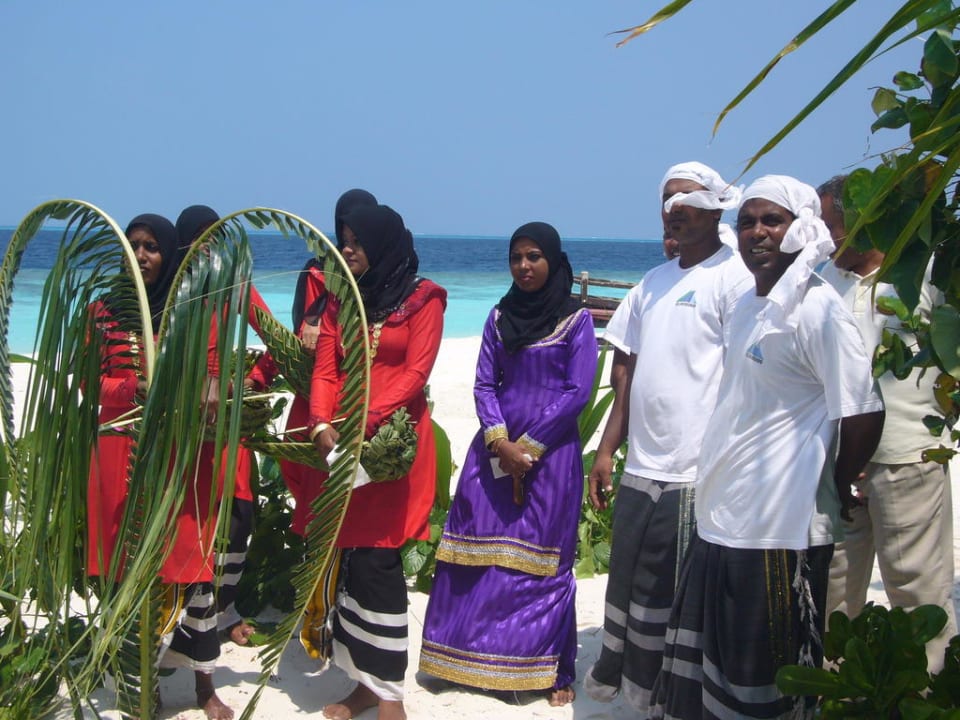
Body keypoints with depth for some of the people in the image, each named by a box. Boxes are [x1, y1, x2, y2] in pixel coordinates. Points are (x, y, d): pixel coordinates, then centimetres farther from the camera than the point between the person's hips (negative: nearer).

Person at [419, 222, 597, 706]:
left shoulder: (576, 320, -1)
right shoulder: (500, 317, 9)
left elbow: (577, 392, -8)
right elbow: (483, 384, 5)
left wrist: (527, 446, -11)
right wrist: (499, 442, -11)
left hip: (550, 452, -3)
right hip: (494, 448, 4)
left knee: (542, 559, 1)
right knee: (478, 549, 5)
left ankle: (551, 670, 12)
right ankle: (470, 657, 18)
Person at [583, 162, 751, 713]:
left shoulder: (735, 277, -7)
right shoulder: (654, 282, 15)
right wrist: (607, 449, 13)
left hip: (694, 476, -7)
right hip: (641, 467, 7)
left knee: (666, 591, 2)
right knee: (627, 579, 17)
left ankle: (649, 692, 18)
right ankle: (612, 676, 33)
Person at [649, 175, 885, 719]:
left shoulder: (817, 308, -15)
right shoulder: (750, 304, 13)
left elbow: (864, 414, -18)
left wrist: (836, 487, -4)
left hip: (776, 532, -9)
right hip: (720, 519, 9)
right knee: (706, 666, 19)